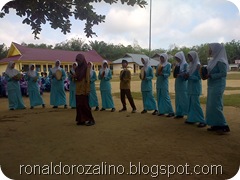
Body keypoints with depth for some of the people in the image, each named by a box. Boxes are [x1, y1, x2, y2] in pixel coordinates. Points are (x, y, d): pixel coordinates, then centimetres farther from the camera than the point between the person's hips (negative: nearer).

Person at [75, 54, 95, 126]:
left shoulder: (86, 67, -7)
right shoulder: (77, 68, 14)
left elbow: (87, 79, -12)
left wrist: (87, 90, -18)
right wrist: (74, 77, -3)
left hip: (83, 89, -7)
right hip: (78, 89, 7)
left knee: (85, 105, -7)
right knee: (79, 105, 6)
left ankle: (90, 120, 1)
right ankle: (81, 120, 14)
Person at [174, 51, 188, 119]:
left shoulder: (185, 64, -7)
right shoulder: (177, 65, 14)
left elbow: (186, 73, -14)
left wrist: (179, 74, -23)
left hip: (183, 83, -7)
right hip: (177, 83, 7)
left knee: (184, 98, -6)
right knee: (178, 98, 8)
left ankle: (186, 113, 2)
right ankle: (179, 113, 15)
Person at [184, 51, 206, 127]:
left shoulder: (198, 65, -10)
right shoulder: (191, 64, 12)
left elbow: (199, 77, -15)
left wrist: (189, 76, -22)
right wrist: (186, 75, -5)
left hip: (195, 87, -8)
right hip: (190, 87, 8)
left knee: (195, 103, -9)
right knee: (190, 103, 10)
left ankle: (202, 121, -2)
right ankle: (191, 119, 19)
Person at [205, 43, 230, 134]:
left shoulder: (220, 61, -13)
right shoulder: (213, 60, 14)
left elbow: (223, 73, -19)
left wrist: (210, 76, -22)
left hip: (217, 86, -9)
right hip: (212, 86, 9)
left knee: (215, 106, -8)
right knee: (211, 105, 10)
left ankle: (224, 126, 1)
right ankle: (216, 125, 17)